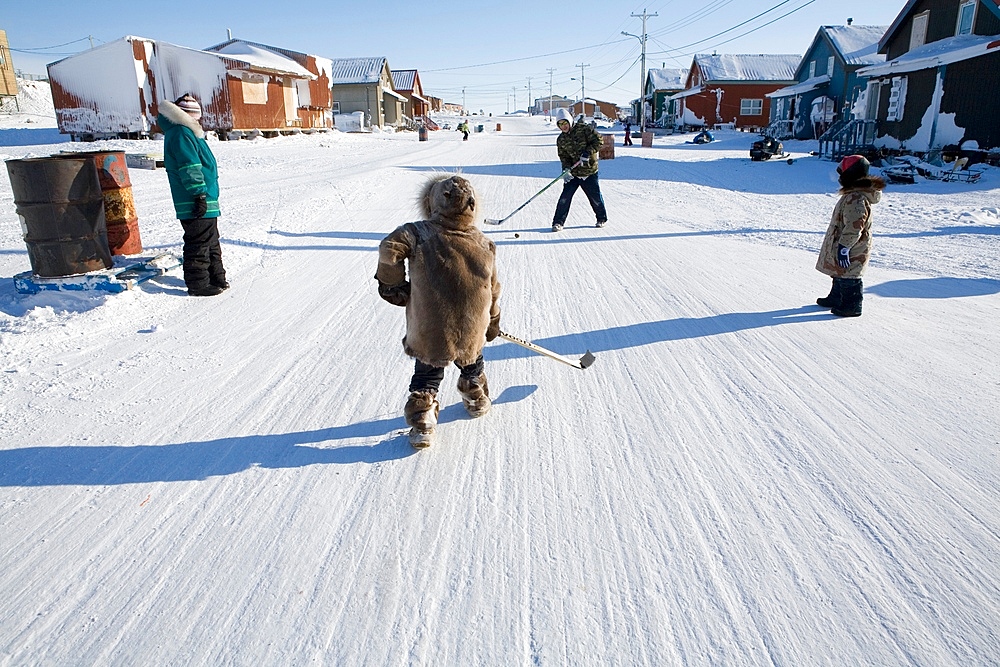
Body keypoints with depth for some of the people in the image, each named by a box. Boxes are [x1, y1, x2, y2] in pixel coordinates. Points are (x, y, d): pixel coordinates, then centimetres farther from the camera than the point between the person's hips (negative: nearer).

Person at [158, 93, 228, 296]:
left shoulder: (187, 132, 21)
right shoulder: (180, 133, -12)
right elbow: (189, 168, -19)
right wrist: (199, 194, -22)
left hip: (205, 202, 11)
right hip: (196, 204, -11)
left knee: (211, 243, 19)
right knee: (199, 244, -5)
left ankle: (216, 278, 29)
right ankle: (198, 284, 2)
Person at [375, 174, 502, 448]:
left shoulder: (418, 233, -9)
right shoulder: (484, 244, 0)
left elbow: (389, 249, -24)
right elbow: (493, 288, 7)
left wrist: (393, 286, -8)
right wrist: (492, 322, 22)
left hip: (428, 333, -2)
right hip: (472, 331, 2)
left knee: (427, 374, 20)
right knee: (472, 365, 31)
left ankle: (422, 420, 16)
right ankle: (476, 399, 50)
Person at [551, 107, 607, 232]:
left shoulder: (583, 129, -7)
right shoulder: (561, 140, 5)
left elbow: (598, 140, -8)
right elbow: (563, 157, 4)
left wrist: (588, 153, -20)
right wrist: (566, 170, -14)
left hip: (589, 171, -2)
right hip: (573, 173, 2)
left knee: (595, 197, 5)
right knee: (565, 197, -8)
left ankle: (602, 218, 29)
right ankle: (558, 222, 1)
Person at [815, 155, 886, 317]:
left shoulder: (857, 198, -25)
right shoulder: (854, 194, 10)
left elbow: (854, 227, -28)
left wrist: (844, 248, -24)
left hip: (851, 251, -11)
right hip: (842, 246, 11)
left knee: (848, 277, 0)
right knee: (839, 275, 22)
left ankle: (852, 306, 11)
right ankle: (836, 298, 37)